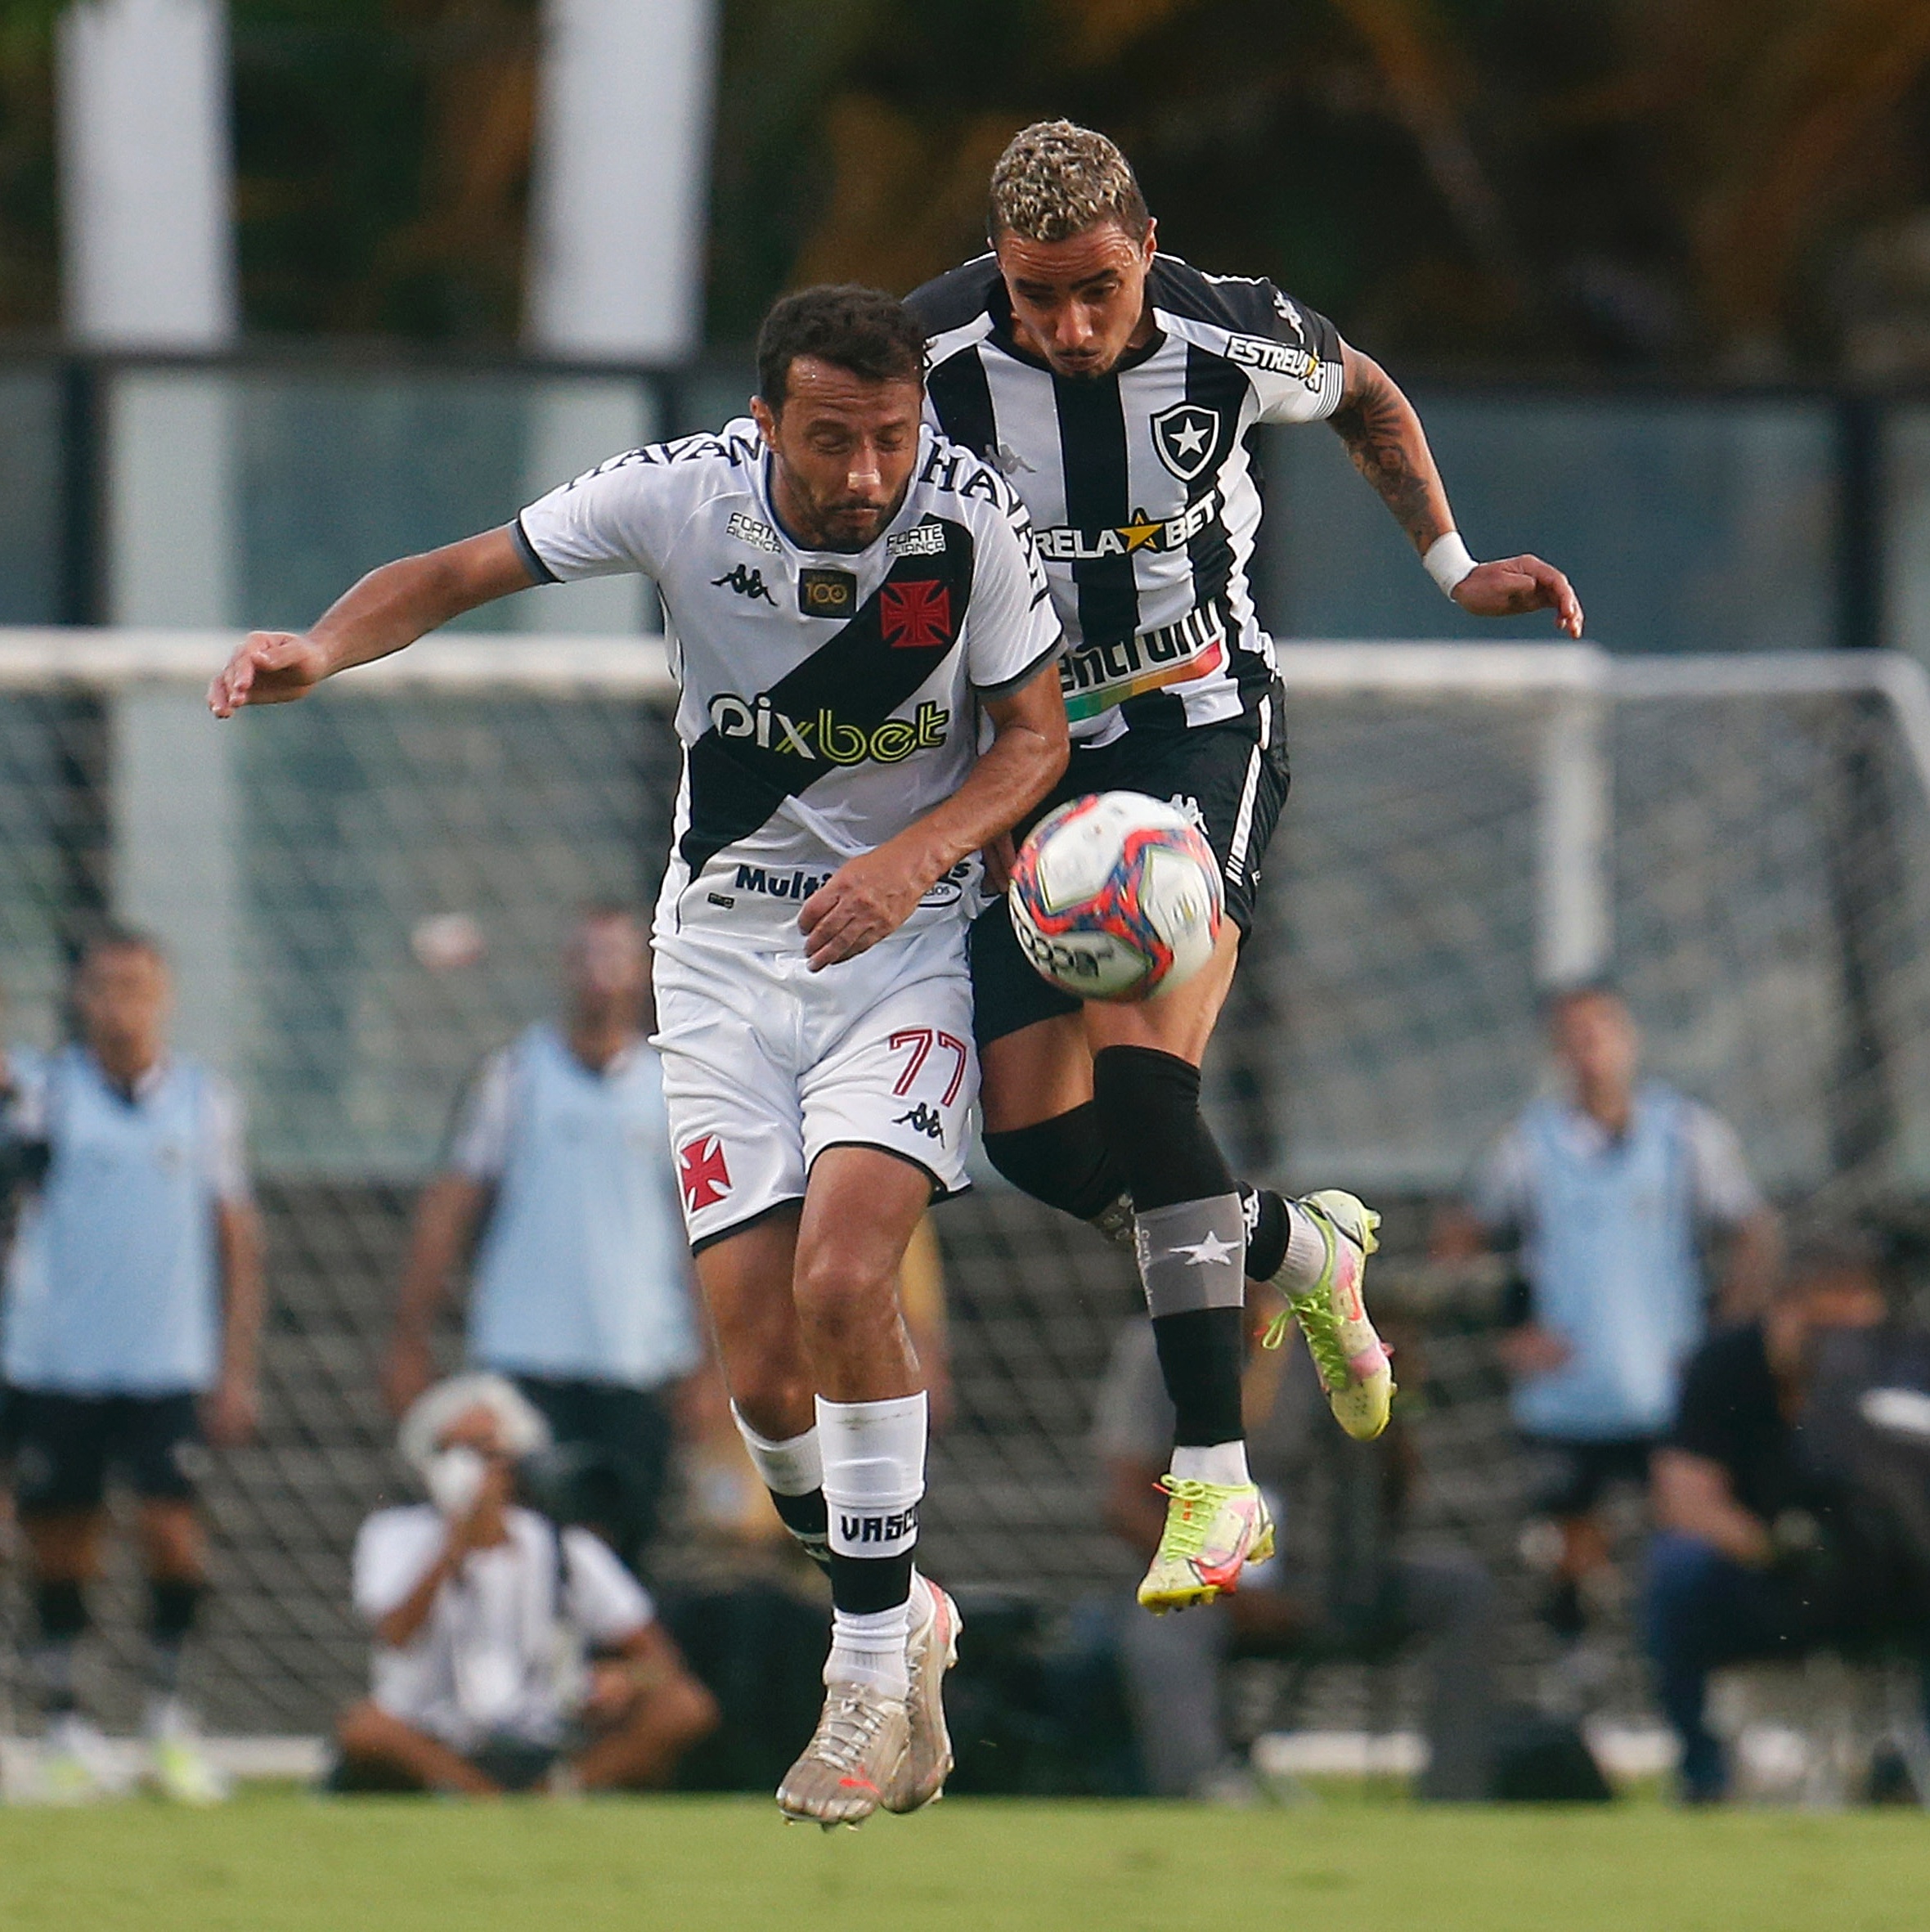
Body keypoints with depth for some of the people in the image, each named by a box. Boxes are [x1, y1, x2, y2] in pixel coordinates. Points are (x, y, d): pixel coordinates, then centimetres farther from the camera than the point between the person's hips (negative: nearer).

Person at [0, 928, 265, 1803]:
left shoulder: (204, 1100, 6)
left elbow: (236, 1239, 11)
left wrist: (236, 1370, 8)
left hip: (168, 1367, 0)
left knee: (172, 1531, -11)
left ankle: (169, 1714, 7)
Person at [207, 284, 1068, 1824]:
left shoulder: (971, 517, -14)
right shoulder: (681, 496, -13)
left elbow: (1034, 734, -2)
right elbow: (463, 573, -6)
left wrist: (911, 860, -19)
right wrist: (324, 648, -26)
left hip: (899, 943, -2)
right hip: (722, 947, 2)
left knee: (844, 1283, -24)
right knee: (763, 1367, -7)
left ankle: (873, 1673, -9)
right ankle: (900, 1617, 22)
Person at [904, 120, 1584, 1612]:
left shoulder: (1236, 341, -15)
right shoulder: (927, 361, -17)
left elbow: (1364, 396, 11)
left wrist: (1454, 566, 8)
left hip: (1205, 729, -2)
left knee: (1141, 1071, -24)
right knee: (1039, 1135, -7)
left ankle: (1215, 1484, -20)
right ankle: (1302, 1249, 24)